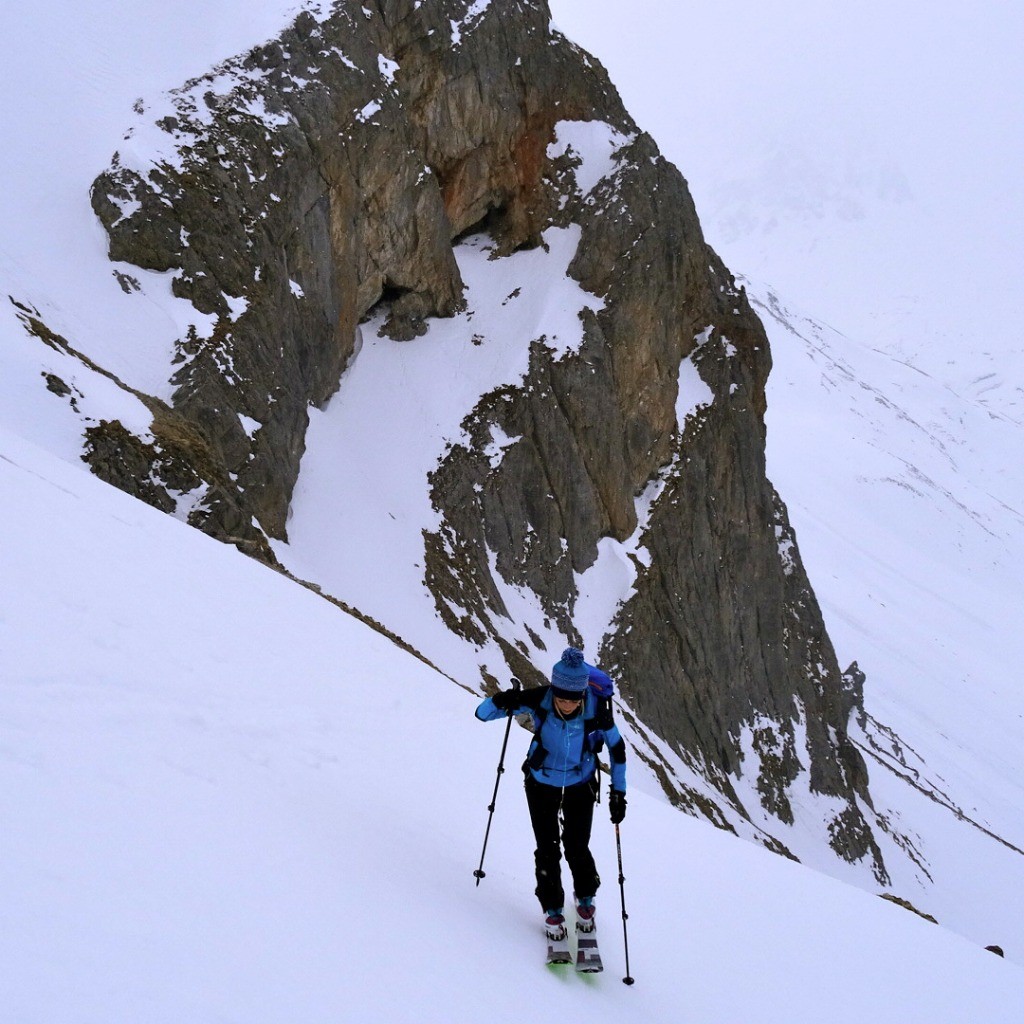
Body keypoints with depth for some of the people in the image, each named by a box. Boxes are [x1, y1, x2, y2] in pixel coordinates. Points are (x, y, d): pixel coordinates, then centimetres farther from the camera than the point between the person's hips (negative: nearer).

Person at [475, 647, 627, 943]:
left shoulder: (597, 709, -28)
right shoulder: (539, 700, -28)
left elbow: (617, 749, -9)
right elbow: (483, 713, -22)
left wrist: (618, 792, -8)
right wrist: (502, 702, -43)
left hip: (580, 787, 0)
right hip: (541, 784, 1)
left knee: (577, 849, 0)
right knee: (548, 851, 1)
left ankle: (585, 900, 31)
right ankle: (553, 910, 25)